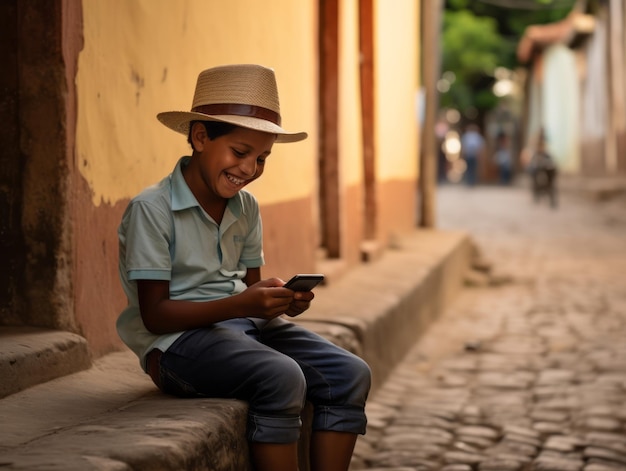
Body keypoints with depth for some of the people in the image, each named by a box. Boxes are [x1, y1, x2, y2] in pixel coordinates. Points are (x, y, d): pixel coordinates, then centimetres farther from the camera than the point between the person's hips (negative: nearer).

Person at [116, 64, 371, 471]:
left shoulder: (246, 208, 10)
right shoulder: (151, 209, -12)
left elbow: (248, 285, 15)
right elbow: (154, 314, -15)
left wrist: (277, 297, -10)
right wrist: (238, 305, -27)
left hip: (245, 324, 8)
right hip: (179, 340, -7)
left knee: (351, 375, -11)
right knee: (283, 379, -32)